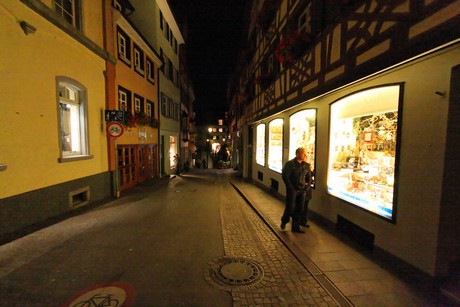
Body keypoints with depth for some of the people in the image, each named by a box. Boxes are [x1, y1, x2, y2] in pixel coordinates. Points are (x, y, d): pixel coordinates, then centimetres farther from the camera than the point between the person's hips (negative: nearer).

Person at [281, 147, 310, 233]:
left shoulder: (306, 165, 6)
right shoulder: (289, 164, -10)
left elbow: (309, 176, 20)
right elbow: (285, 177, -11)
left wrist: (307, 184, 7)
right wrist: (291, 188, -12)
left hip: (302, 190, 5)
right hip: (292, 190, -5)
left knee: (299, 209, 9)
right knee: (290, 207, -1)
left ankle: (296, 226, 23)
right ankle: (284, 221, 26)